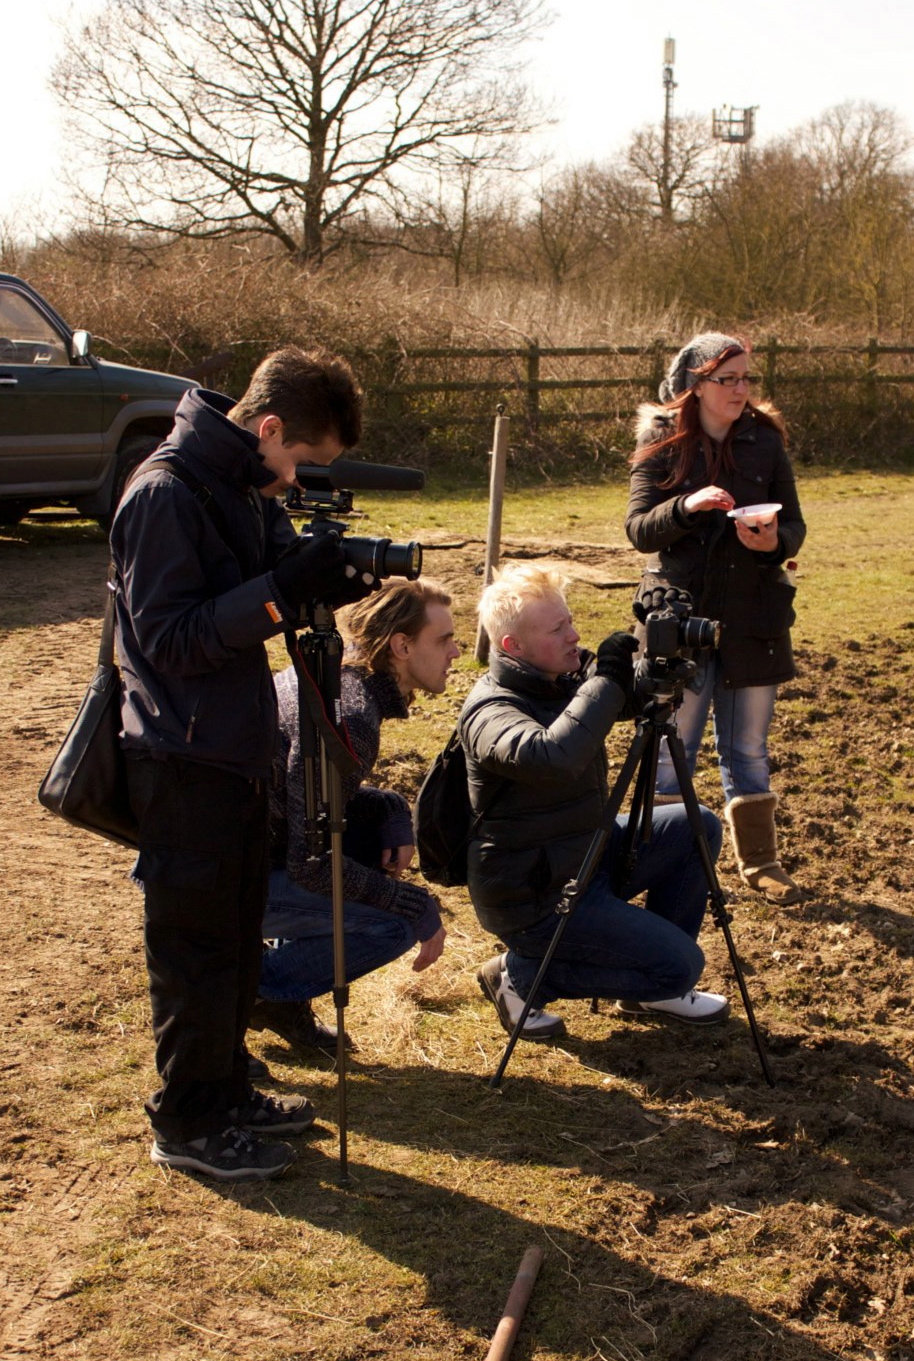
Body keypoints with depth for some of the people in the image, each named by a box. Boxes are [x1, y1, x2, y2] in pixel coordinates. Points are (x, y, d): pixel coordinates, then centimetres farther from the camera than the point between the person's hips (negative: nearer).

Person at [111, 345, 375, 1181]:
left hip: (236, 750, 9)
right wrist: (284, 591, -28)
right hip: (183, 760, -9)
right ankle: (186, 1126, 15)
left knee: (237, 934, 17)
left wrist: (318, 581, -7)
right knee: (195, 945, 2)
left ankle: (226, 1092, 31)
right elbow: (170, 638, -22)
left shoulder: (246, 487, 8)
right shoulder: (165, 494, -19)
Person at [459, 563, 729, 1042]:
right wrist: (607, 680, -35)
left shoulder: (565, 675, 0)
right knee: (681, 964, -10)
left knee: (698, 829, 7)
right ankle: (522, 975, 1)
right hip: (533, 897, -9)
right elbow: (553, 757, -47)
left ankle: (654, 985, 17)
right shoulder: (489, 711, -26)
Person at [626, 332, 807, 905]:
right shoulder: (663, 444, -2)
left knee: (748, 748, 12)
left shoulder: (765, 442, 3)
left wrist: (774, 541, -18)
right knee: (673, 746, 6)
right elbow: (639, 529, -8)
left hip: (751, 615, 2)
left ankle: (759, 860, 24)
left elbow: (794, 524, 5)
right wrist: (686, 507, -26)